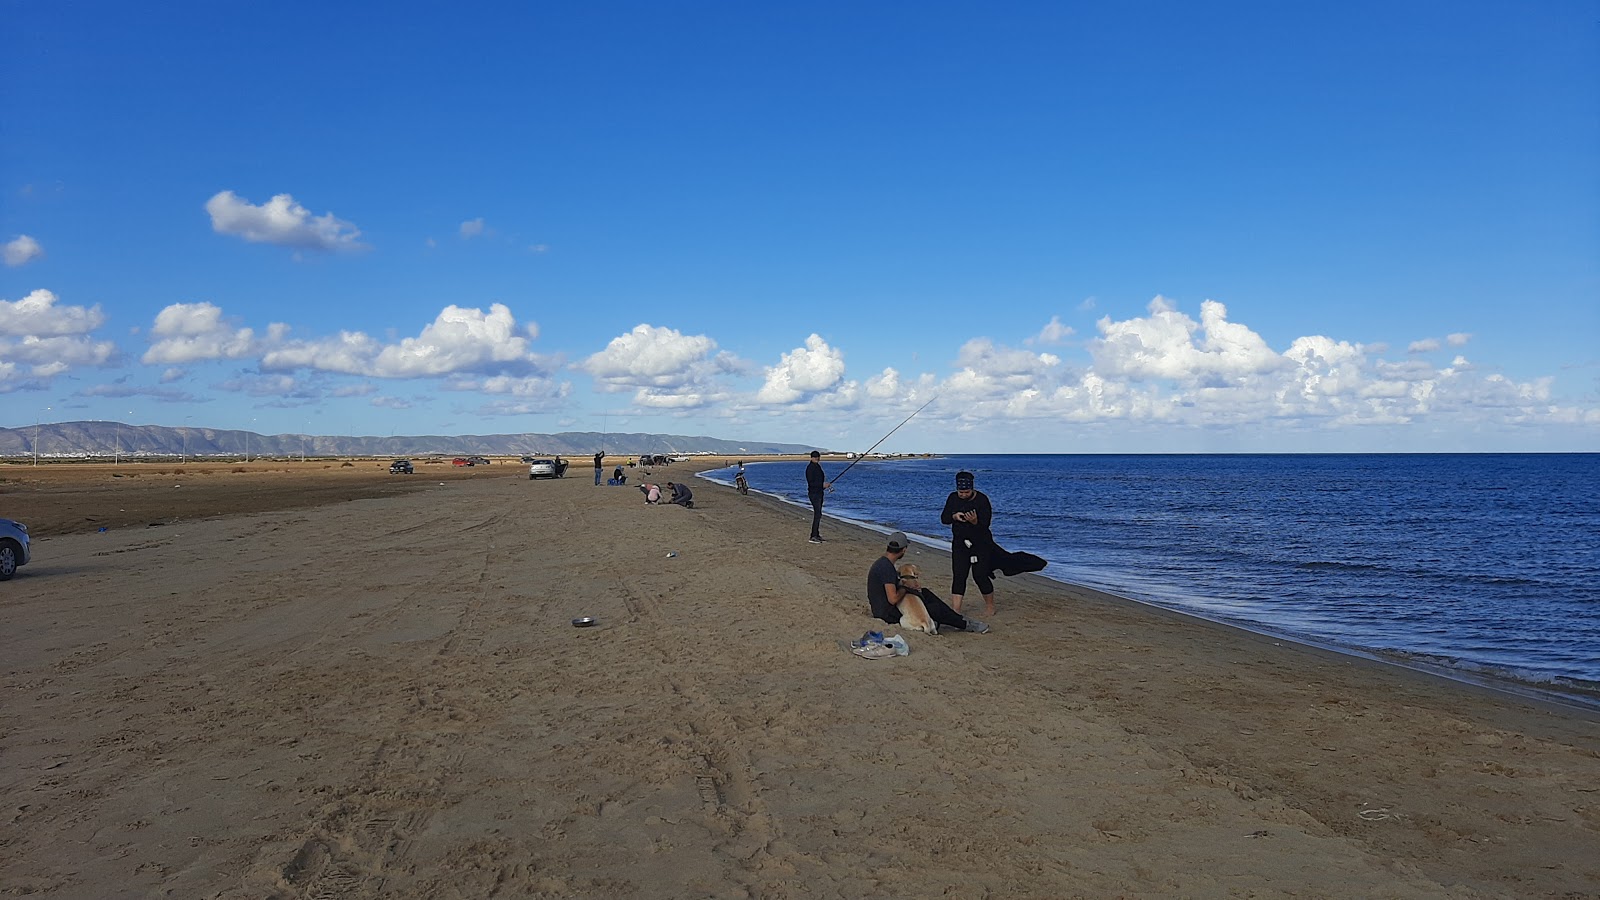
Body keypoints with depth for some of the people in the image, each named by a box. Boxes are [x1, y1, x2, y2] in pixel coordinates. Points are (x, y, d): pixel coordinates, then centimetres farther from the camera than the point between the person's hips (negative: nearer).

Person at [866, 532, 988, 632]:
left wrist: (908, 587, 8)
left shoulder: (881, 562, 7)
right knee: (935, 609, -7)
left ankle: (958, 619, 20)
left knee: (925, 593, 16)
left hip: (881, 609, 11)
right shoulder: (887, 568, -26)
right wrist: (905, 588, -11)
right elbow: (893, 599, -31)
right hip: (888, 614, -11)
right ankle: (966, 625, 13)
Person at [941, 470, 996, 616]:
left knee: (980, 575, -3)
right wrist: (954, 516, -19)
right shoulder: (953, 498, 0)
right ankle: (955, 609, -2)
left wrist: (975, 521, -40)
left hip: (980, 544, -4)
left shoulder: (982, 500, -14)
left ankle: (990, 605, 18)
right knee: (958, 576, -2)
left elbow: (985, 524, -19)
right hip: (959, 543, 4)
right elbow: (944, 519, 1)